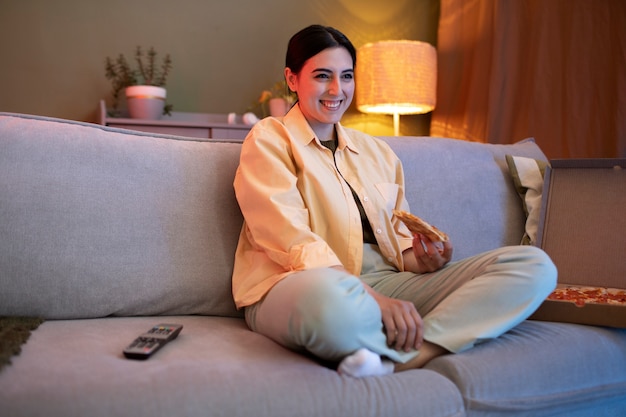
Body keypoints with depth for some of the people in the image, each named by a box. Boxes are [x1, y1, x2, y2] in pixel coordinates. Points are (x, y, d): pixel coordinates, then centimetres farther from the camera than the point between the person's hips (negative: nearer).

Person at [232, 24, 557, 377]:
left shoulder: (379, 152, 22)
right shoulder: (269, 139, 4)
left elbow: (398, 240, 19)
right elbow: (291, 240, -11)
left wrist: (422, 259, -6)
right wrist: (370, 297, -23)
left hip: (383, 282, 7)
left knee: (534, 265, -11)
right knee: (330, 296, -46)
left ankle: (396, 360, -27)